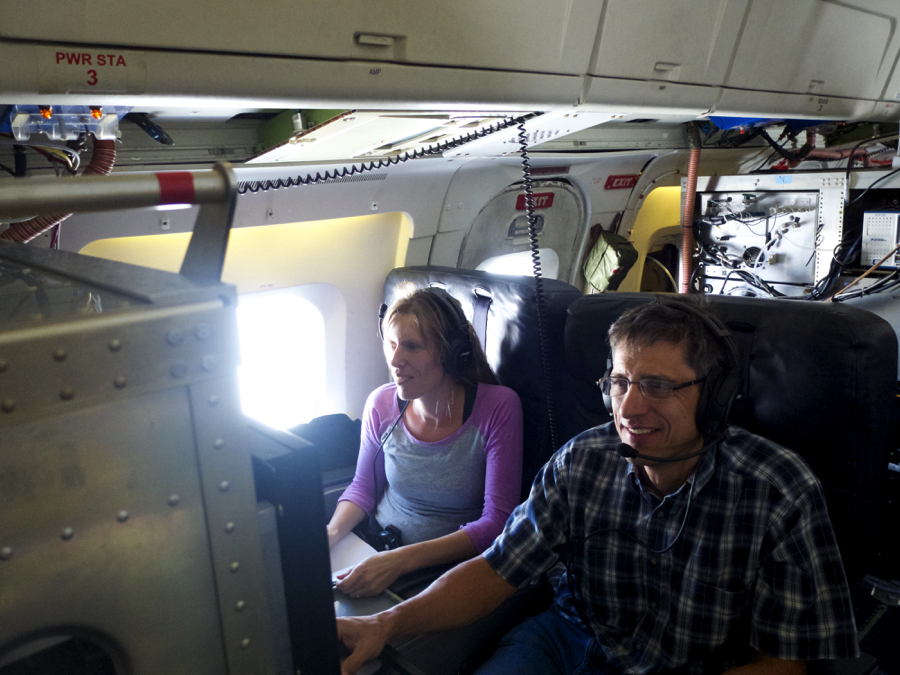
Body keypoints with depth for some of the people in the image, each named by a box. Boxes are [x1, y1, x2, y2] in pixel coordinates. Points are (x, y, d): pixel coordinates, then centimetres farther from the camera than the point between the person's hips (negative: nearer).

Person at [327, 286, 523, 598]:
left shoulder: (498, 408, -17)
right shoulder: (381, 404, -4)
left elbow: (497, 522, -18)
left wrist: (401, 560, -28)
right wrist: (333, 531, -10)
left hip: (453, 566, -3)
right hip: (376, 549, 4)